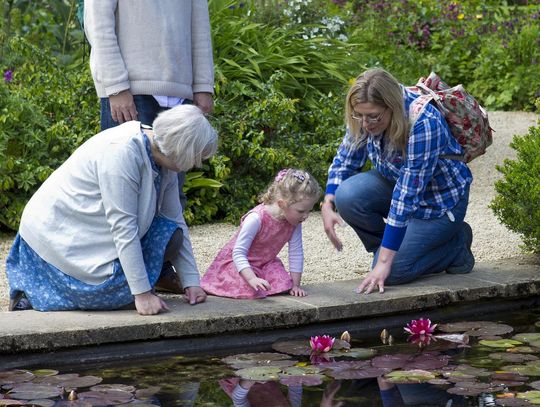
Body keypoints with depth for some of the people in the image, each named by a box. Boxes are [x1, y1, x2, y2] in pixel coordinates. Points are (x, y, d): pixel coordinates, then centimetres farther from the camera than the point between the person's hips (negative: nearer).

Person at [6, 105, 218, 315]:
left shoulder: (162, 158, -2)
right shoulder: (121, 152, -28)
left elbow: (176, 222, 4)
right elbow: (124, 230, -30)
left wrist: (192, 282, -2)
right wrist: (143, 294, -29)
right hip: (58, 234, -9)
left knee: (170, 236, -7)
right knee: (120, 290, -22)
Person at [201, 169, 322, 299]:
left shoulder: (295, 222, -15)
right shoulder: (256, 218, -33)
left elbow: (296, 253, -5)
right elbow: (238, 253, -33)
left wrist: (295, 284, -8)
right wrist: (252, 279, -46)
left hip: (265, 263, 6)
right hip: (238, 262, -6)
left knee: (283, 285, -19)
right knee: (252, 290, -30)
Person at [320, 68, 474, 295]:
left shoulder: (424, 124, -36)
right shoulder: (366, 116, -16)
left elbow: (407, 196, -36)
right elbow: (345, 159, -1)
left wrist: (384, 262, -35)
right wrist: (328, 206, -20)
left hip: (440, 198, -6)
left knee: (390, 272, -19)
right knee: (347, 196, -24)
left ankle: (456, 244, 5)